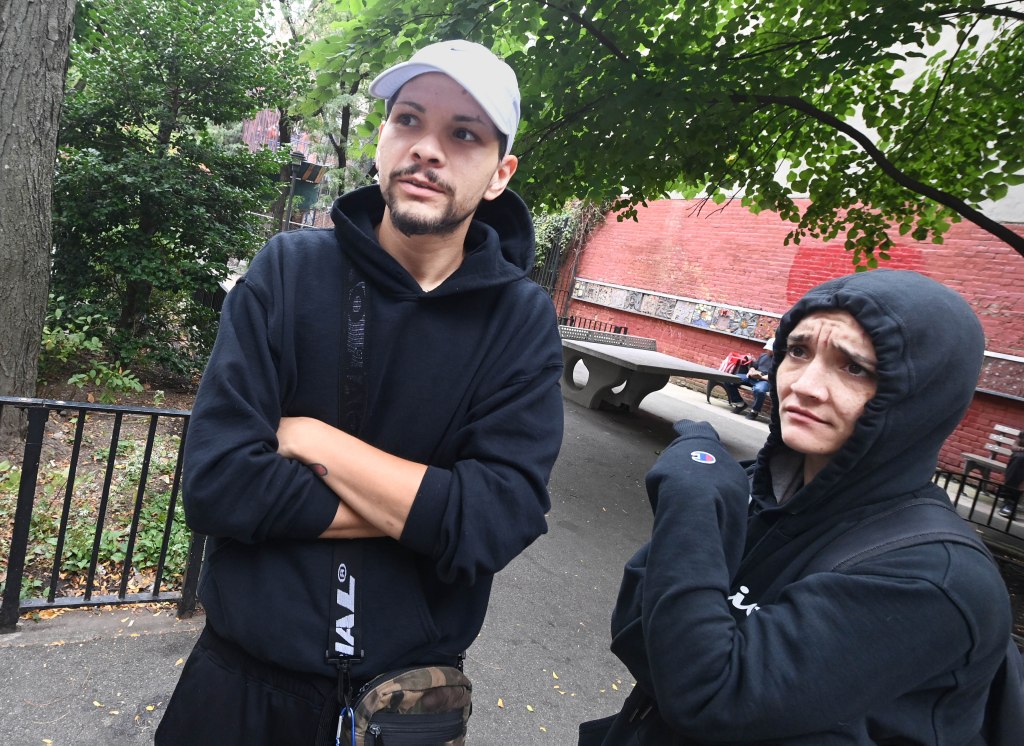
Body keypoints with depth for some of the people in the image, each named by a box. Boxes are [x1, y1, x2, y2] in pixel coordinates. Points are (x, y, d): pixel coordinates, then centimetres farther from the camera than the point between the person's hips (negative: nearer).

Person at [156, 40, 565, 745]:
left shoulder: (523, 320, -11)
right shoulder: (289, 270, -10)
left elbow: (496, 524, -21)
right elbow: (215, 482, -18)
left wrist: (312, 439, -19)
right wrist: (422, 507, -19)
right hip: (246, 671, 0)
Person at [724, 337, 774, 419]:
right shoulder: (763, 355, 20)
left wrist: (762, 377, -21)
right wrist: (751, 371, 5)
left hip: (766, 381, -7)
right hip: (753, 378, 7)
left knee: (759, 389, -45)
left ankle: (755, 411, -16)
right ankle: (739, 403, 6)